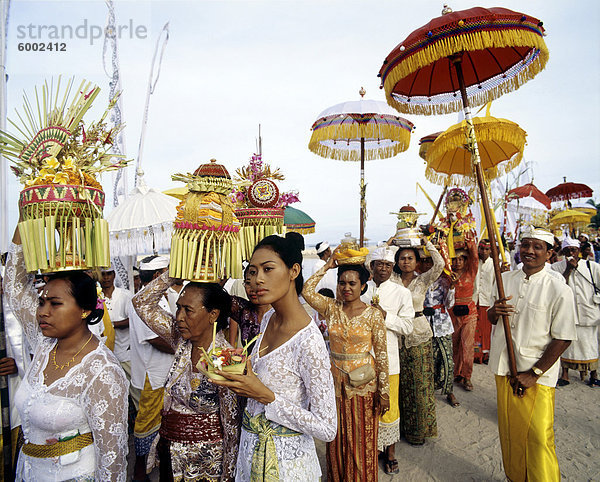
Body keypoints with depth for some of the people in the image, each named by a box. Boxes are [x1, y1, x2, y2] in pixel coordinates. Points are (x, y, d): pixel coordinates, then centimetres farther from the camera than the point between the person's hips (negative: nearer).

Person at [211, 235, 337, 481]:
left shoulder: (309, 343, -29)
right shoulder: (268, 319, -3)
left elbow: (327, 430, -25)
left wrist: (264, 395, -27)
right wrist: (239, 373, -6)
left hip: (285, 460, -7)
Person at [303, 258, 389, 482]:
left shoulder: (373, 314, -9)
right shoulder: (331, 308, -1)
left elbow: (381, 354, -7)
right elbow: (307, 290, -13)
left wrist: (384, 392, -8)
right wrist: (327, 266, -9)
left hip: (363, 383, -3)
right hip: (336, 381, 3)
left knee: (362, 439, 11)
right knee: (338, 438, 17)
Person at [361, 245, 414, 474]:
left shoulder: (402, 293, 0)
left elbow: (407, 326, -6)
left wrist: (385, 316, -18)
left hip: (387, 358, -1)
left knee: (389, 405, 7)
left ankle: (390, 451, 28)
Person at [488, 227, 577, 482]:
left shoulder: (559, 291, -10)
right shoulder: (504, 280, 4)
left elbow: (562, 338, -10)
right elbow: (491, 320, 14)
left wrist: (534, 373, -12)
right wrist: (494, 311, -11)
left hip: (538, 376, -4)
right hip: (504, 368, 5)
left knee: (538, 437, -1)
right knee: (509, 431, 15)